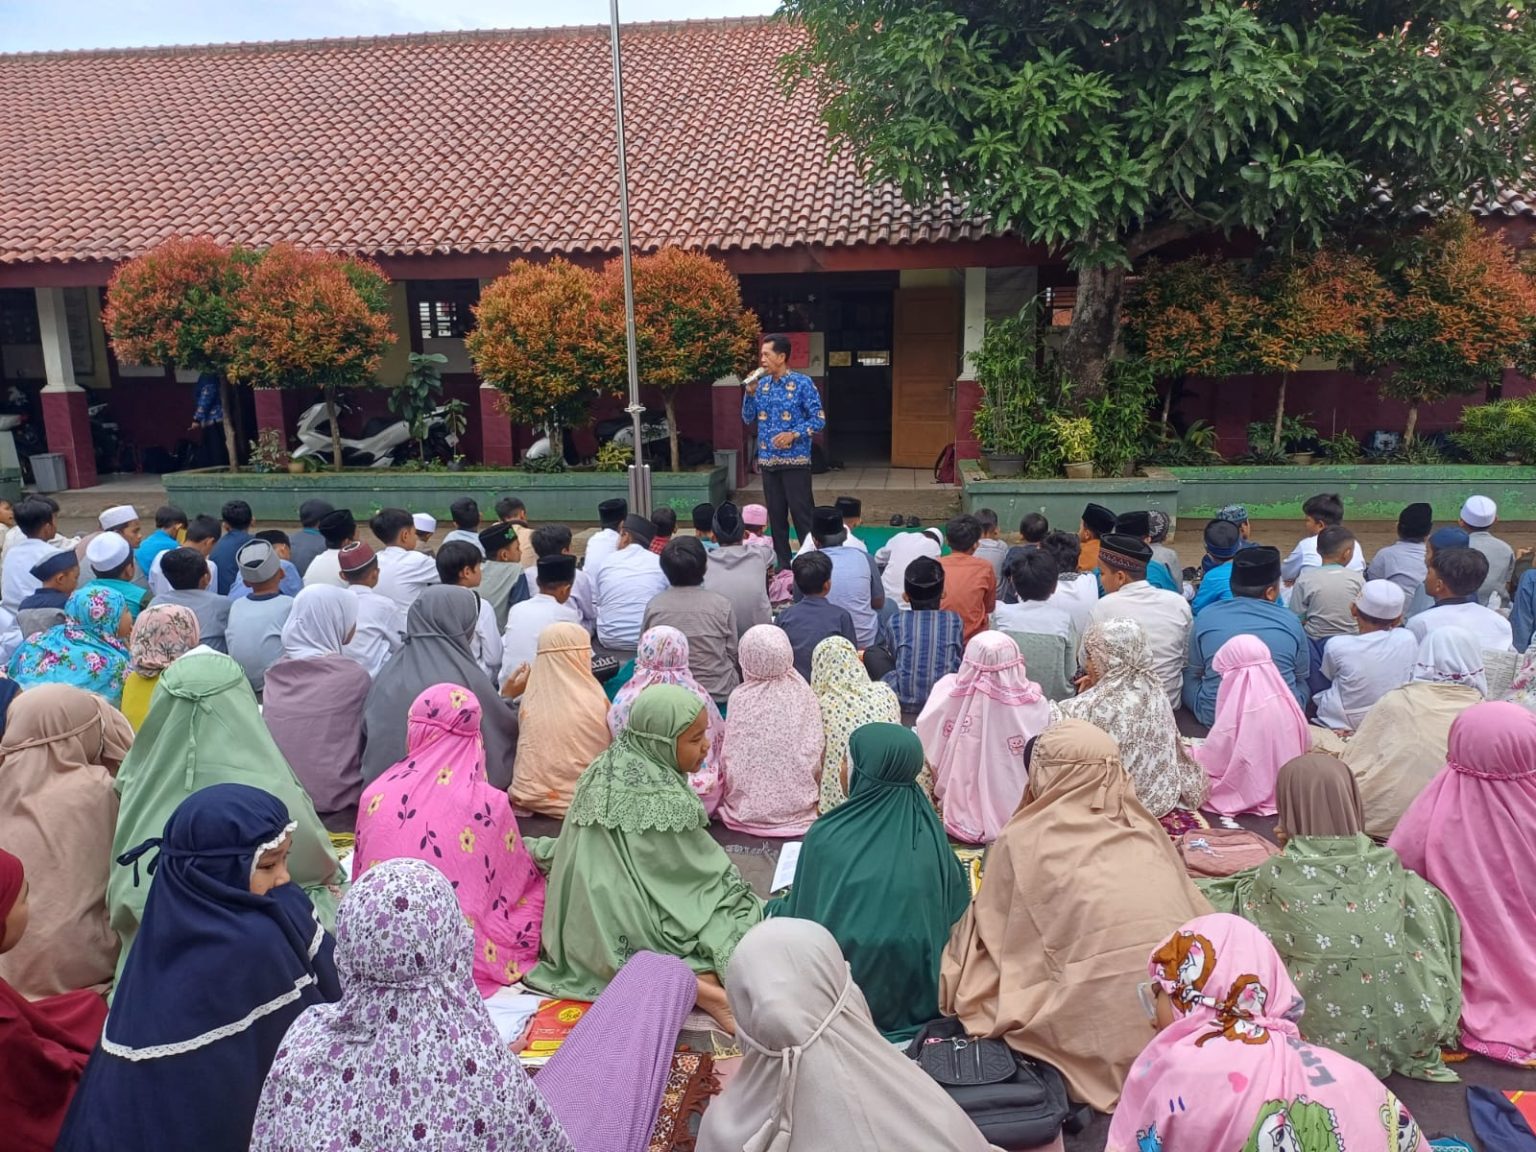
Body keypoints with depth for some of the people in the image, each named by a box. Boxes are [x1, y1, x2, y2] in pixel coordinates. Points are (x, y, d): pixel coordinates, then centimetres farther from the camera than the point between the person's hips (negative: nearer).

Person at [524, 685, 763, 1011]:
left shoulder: (606, 770, 0)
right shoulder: (666, 799, -22)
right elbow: (704, 871, -8)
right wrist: (741, 893, 10)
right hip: (635, 936, -8)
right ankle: (696, 982, -22)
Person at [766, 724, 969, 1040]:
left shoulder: (827, 837, -17)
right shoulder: (931, 835, -9)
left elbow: (804, 915, -4)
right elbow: (957, 909, 5)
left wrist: (778, 908, 19)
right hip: (921, 990, 4)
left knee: (776, 914, 19)